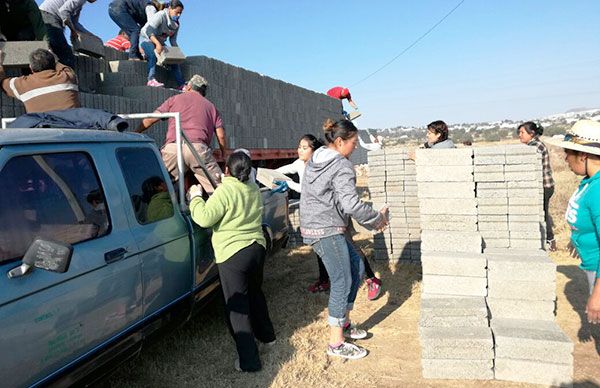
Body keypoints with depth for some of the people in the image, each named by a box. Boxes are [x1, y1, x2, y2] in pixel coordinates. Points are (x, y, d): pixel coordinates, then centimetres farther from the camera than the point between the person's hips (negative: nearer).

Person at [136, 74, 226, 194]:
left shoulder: (175, 99, 24)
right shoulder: (211, 106, 25)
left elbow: (150, 119, 19)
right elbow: (221, 136, 15)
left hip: (172, 147, 1)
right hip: (198, 147, 0)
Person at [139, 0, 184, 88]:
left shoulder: (176, 24, 1)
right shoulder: (160, 16, -23)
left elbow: (173, 40, 2)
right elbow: (149, 31, -34)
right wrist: (157, 43, -49)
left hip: (160, 43, 7)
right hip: (147, 39, -7)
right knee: (153, 54, -37)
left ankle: (181, 84, -4)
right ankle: (151, 79, -43)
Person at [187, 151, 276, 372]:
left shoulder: (225, 191, -15)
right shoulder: (254, 190, 9)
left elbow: (205, 218, -20)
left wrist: (196, 198, -3)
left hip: (233, 255, -8)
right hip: (257, 248, 8)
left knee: (237, 306, 0)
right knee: (255, 293, 27)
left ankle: (248, 360, 2)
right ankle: (266, 335, 44)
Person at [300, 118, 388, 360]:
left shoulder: (315, 161, 13)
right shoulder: (342, 166, -15)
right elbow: (351, 204, -24)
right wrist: (378, 219, -8)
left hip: (314, 226, 10)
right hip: (327, 231, -10)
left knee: (356, 266, 18)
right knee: (342, 283, -2)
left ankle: (343, 322, 27)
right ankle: (336, 344, 8)